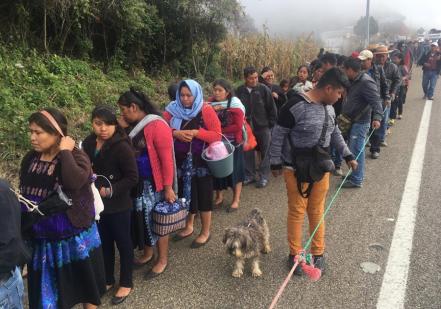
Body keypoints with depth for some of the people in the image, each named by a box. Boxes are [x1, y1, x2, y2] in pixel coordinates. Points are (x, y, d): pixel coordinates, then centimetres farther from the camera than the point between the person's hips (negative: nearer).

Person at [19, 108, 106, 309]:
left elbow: (75, 181, -40)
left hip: (75, 237, -5)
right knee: (46, 293, 21)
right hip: (41, 239, 5)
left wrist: (65, 152, -28)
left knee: (85, 285, 17)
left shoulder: (76, 156, -18)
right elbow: (23, 196, 10)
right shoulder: (30, 159, 0)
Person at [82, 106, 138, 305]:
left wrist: (111, 191, -24)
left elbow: (132, 178, -18)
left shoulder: (122, 147, -20)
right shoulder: (88, 143, -3)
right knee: (104, 243, 20)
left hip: (118, 206, -5)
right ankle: (107, 280, 40)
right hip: (96, 203, 6)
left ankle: (126, 283, 29)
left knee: (123, 243, 11)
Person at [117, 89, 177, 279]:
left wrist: (168, 187, -21)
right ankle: (147, 254, 38)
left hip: (154, 184, -8)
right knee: (141, 219, 18)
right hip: (137, 183, 8)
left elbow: (166, 158, -21)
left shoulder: (157, 126, -19)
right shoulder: (133, 126, 6)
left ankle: (162, 260, 25)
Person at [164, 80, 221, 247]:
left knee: (203, 196, 5)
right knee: (185, 194, 16)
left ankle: (205, 232, 22)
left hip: (201, 161, -4)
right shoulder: (172, 109, 1)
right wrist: (175, 133, -21)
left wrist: (195, 132, -24)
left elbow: (217, 135, -13)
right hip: (181, 161, 4)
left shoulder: (205, 110, -10)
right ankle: (188, 227, 37)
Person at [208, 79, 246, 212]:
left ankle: (236, 200, 17)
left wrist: (220, 131, -14)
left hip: (232, 143, -4)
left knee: (234, 170, 4)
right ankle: (219, 196, 28)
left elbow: (238, 126, -16)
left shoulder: (235, 105, -10)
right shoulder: (211, 104, 5)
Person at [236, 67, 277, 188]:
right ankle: (249, 175, 23)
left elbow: (272, 107, -4)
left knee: (264, 152, 6)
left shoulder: (264, 89, -7)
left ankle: (263, 176, 17)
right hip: (247, 127, 2)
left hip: (263, 127, -2)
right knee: (248, 153, 10)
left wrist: (271, 123, -5)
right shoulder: (240, 91, -1)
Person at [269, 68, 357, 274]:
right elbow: (278, 135, -13)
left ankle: (318, 253, 30)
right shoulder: (296, 106, -19)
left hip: (321, 168, 6)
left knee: (317, 211, 15)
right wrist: (276, 163, -9)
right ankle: (295, 253, 23)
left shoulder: (328, 108, 4)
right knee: (297, 211, 5)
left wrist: (348, 156, 18)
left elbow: (334, 133, 19)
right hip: (297, 169, -6)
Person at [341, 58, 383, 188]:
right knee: (353, 149, 17)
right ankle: (354, 174, 30)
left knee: (356, 150, -5)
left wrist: (377, 117, -38)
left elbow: (376, 100, -27)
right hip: (351, 121, 10)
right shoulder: (354, 81, 10)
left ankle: (356, 180, 5)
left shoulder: (366, 82, -19)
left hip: (360, 123, -10)